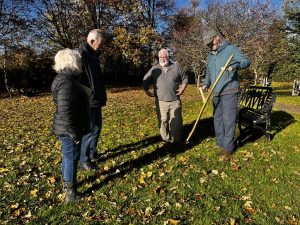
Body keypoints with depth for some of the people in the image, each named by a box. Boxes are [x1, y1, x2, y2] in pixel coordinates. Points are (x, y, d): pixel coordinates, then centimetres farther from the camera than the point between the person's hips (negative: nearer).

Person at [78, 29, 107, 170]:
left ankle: (92, 152, 35)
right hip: (87, 101, -10)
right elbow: (77, 79, -24)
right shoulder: (81, 55, -16)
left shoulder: (93, 55, 14)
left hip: (96, 100, 10)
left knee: (97, 127, 18)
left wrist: (101, 97, 21)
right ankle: (84, 160, 15)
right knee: (89, 130, -1)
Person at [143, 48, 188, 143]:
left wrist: (183, 88, 0)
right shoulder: (154, 69, 4)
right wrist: (147, 91, 4)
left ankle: (177, 140, 19)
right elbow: (145, 80, 13)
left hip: (175, 101, 0)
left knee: (176, 121, 4)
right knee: (163, 121, 3)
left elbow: (185, 78, 13)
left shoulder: (176, 67, 4)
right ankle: (166, 140, 18)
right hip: (161, 102, 0)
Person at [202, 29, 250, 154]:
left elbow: (246, 61, -11)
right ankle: (220, 143, 22)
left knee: (228, 119, -6)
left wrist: (235, 66, -31)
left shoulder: (231, 49, -4)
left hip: (229, 91, -7)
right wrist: (206, 84, 6)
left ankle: (228, 145, 3)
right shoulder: (210, 56, 16)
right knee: (217, 118, 11)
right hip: (216, 92, 7)